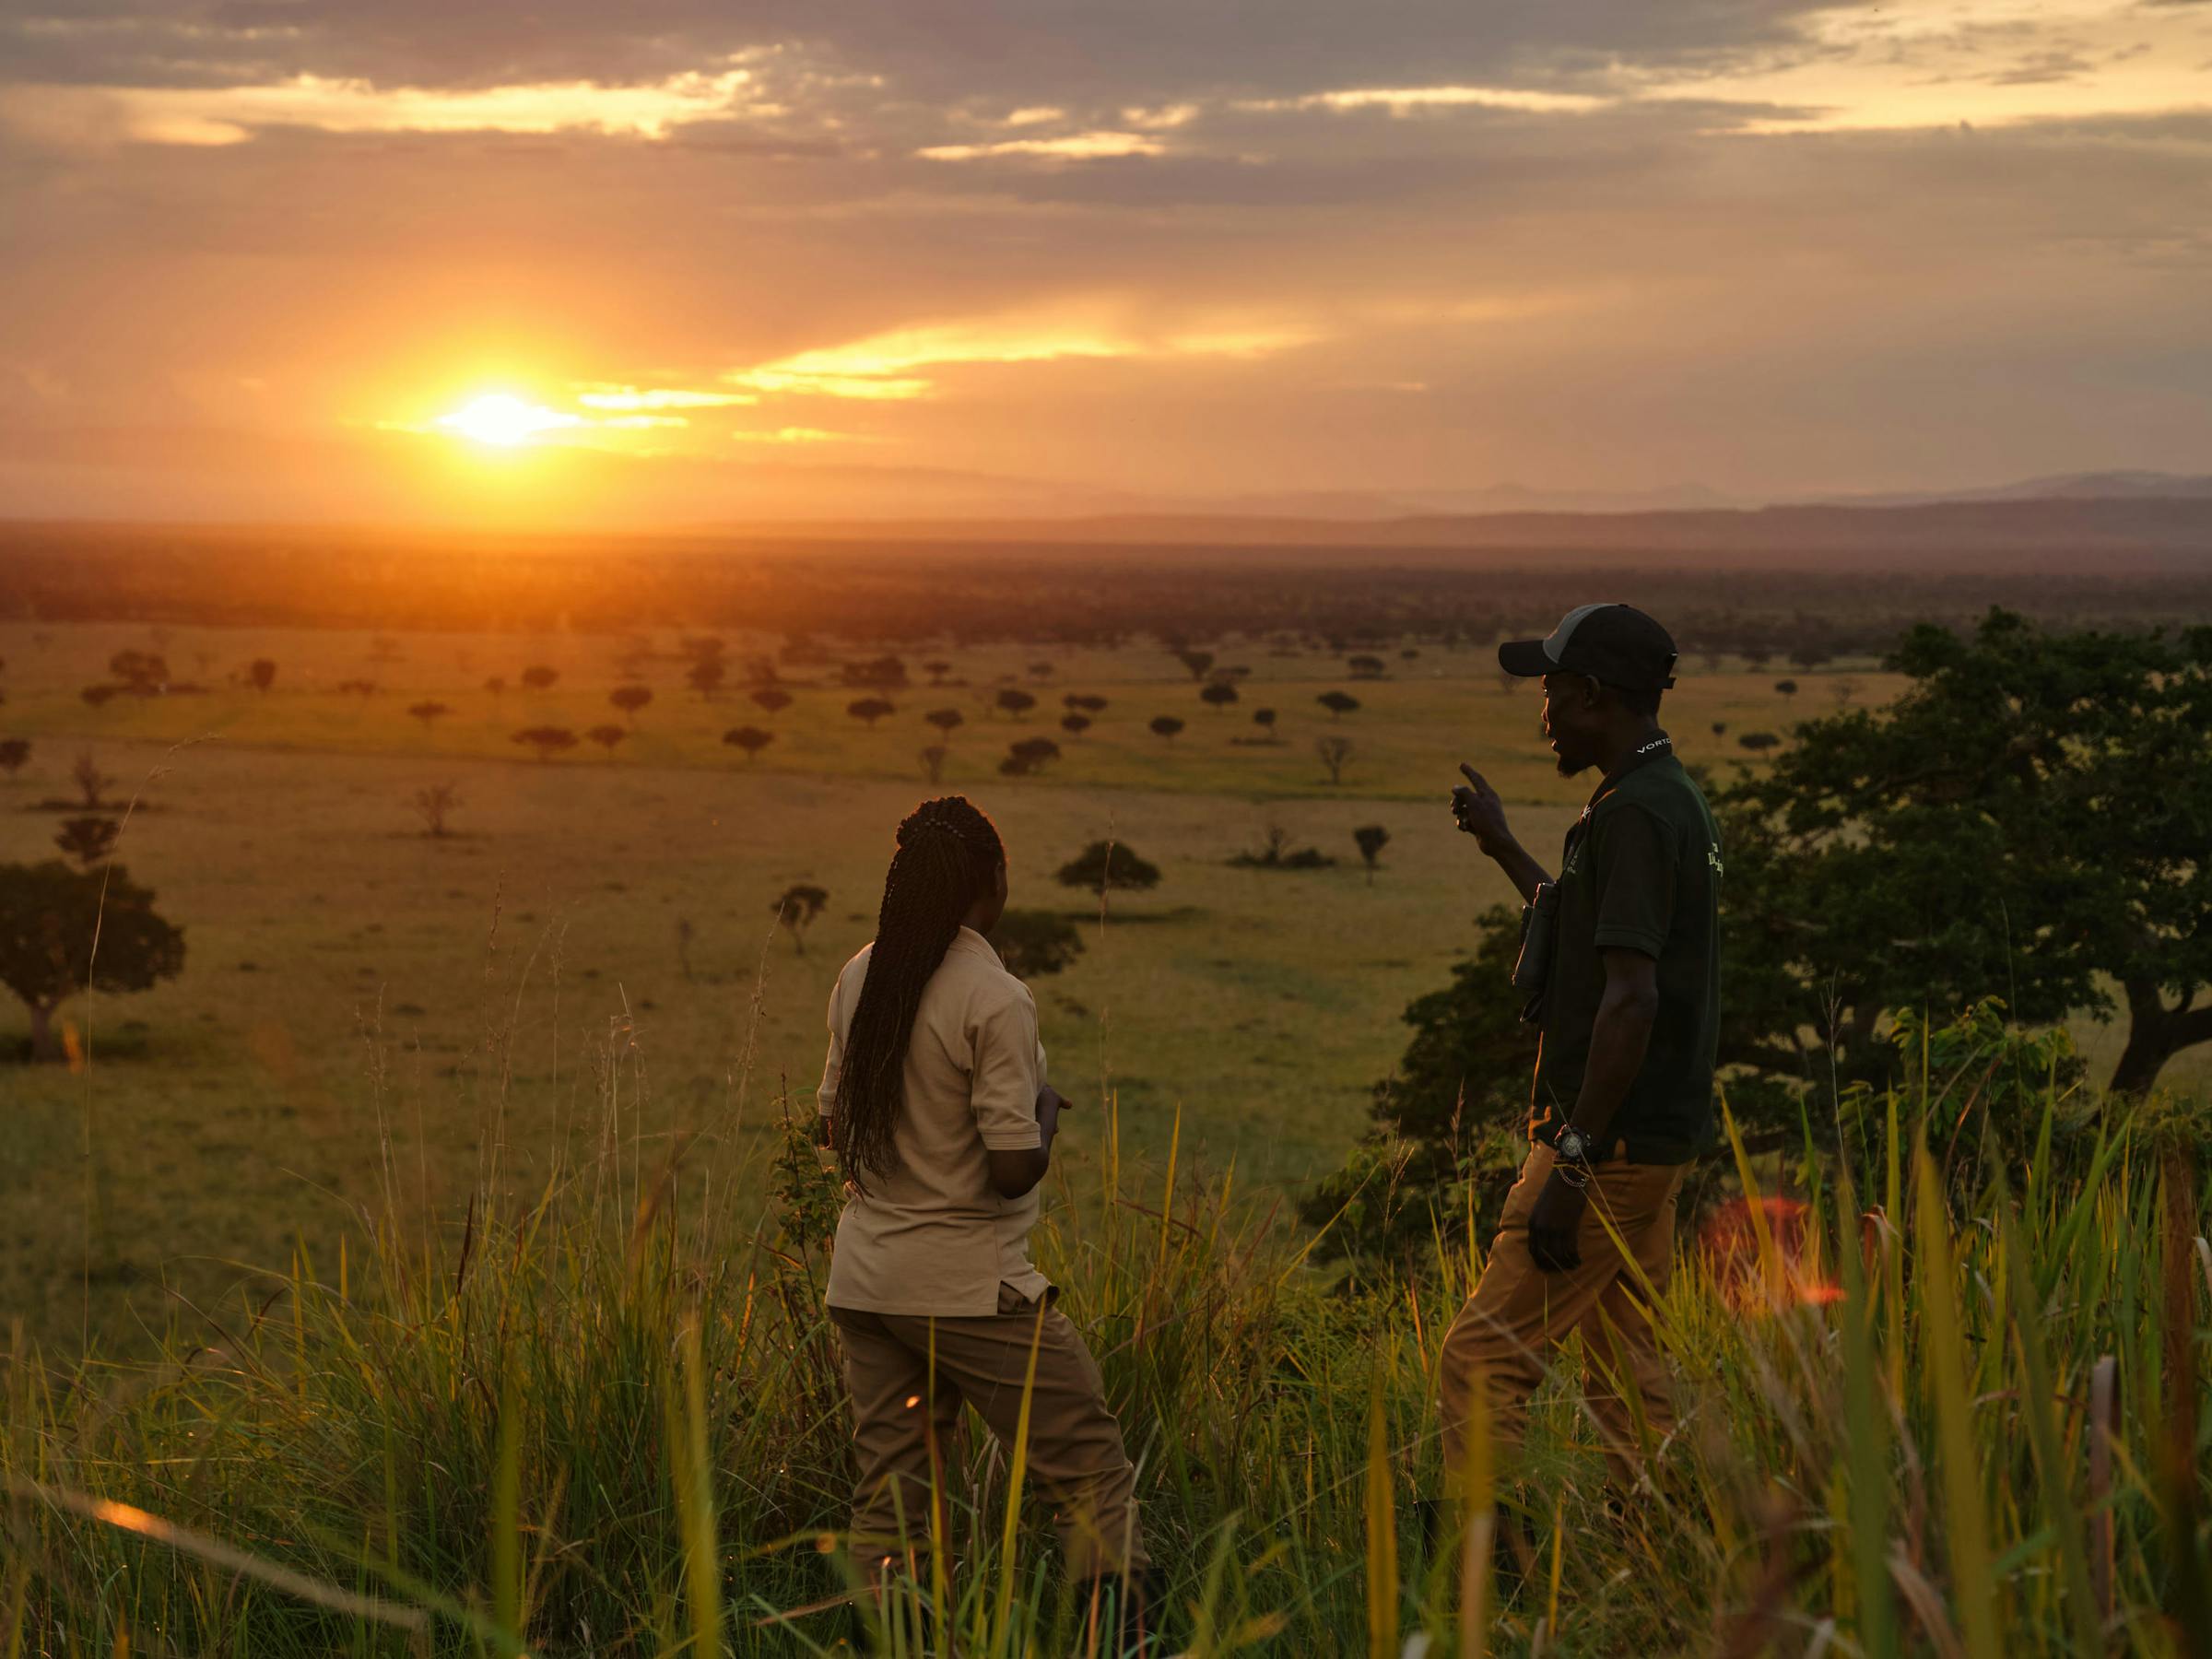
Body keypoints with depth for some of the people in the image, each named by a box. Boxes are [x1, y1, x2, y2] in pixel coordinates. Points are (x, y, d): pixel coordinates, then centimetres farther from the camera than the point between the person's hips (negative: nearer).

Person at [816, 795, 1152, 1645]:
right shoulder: (995, 1000, -15)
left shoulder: (860, 980, 5)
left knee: (890, 1499, 9)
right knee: (1093, 1476, 1)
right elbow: (1014, 1169, -16)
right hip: (969, 1288, -7)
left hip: (864, 1279, 7)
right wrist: (1049, 1111, 2)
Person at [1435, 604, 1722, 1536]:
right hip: (1653, 1142, 10)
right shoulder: (1675, 800, 16)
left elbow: (1631, 1000, -25)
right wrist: (1503, 847, 39)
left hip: (1610, 1143, -10)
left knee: (1483, 1356, -9)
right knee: (1625, 1378, 13)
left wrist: (1573, 1163, -25)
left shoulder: (1635, 814, -17)